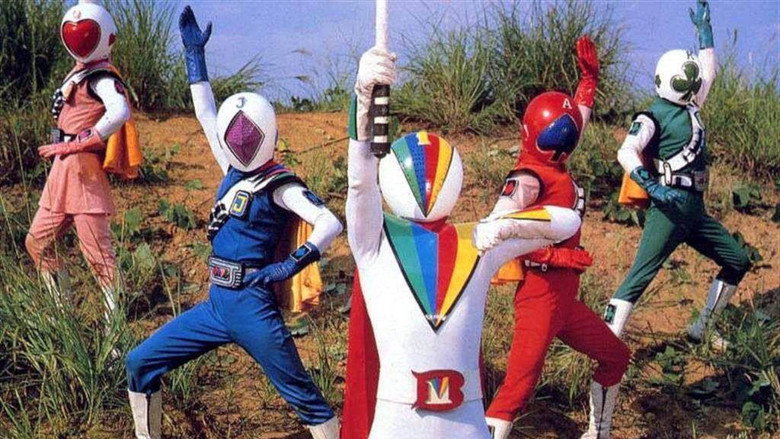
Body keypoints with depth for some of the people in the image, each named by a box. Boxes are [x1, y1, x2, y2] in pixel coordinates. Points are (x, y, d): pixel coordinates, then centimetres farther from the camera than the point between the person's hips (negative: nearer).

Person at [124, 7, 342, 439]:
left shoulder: (280, 185, -9)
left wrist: (290, 265, -26)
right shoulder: (234, 171, 11)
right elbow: (206, 113, 18)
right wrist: (194, 53, 19)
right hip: (216, 304, 8)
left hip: (252, 306, -8)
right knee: (141, 363, 8)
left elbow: (330, 224, -19)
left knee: (303, 397, -1)